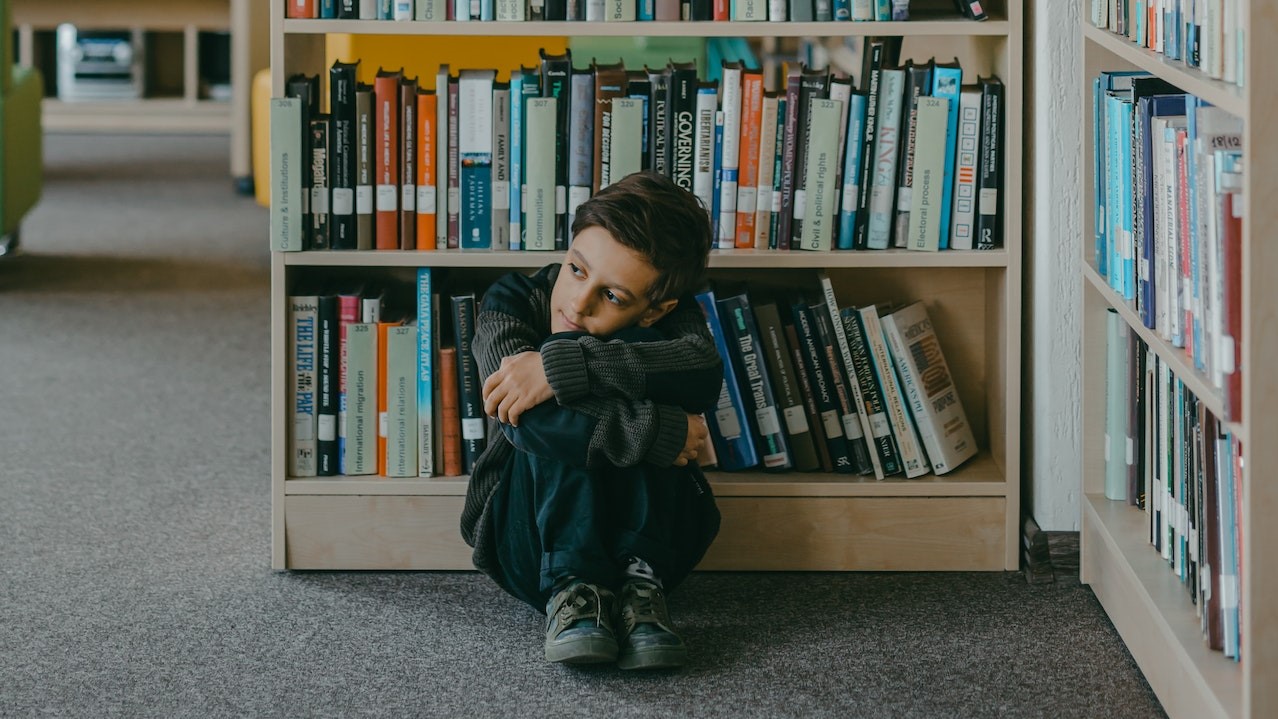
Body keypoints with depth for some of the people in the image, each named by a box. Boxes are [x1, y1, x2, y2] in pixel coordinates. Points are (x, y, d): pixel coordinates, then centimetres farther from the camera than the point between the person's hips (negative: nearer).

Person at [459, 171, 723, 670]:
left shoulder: (665, 319, -4)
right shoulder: (512, 302, -8)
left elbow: (704, 372, -30)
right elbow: (525, 419, -28)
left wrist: (560, 367, -39)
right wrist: (662, 434, -30)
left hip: (650, 536, 1)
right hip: (530, 543, -1)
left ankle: (640, 582, -27)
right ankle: (570, 586, -35)